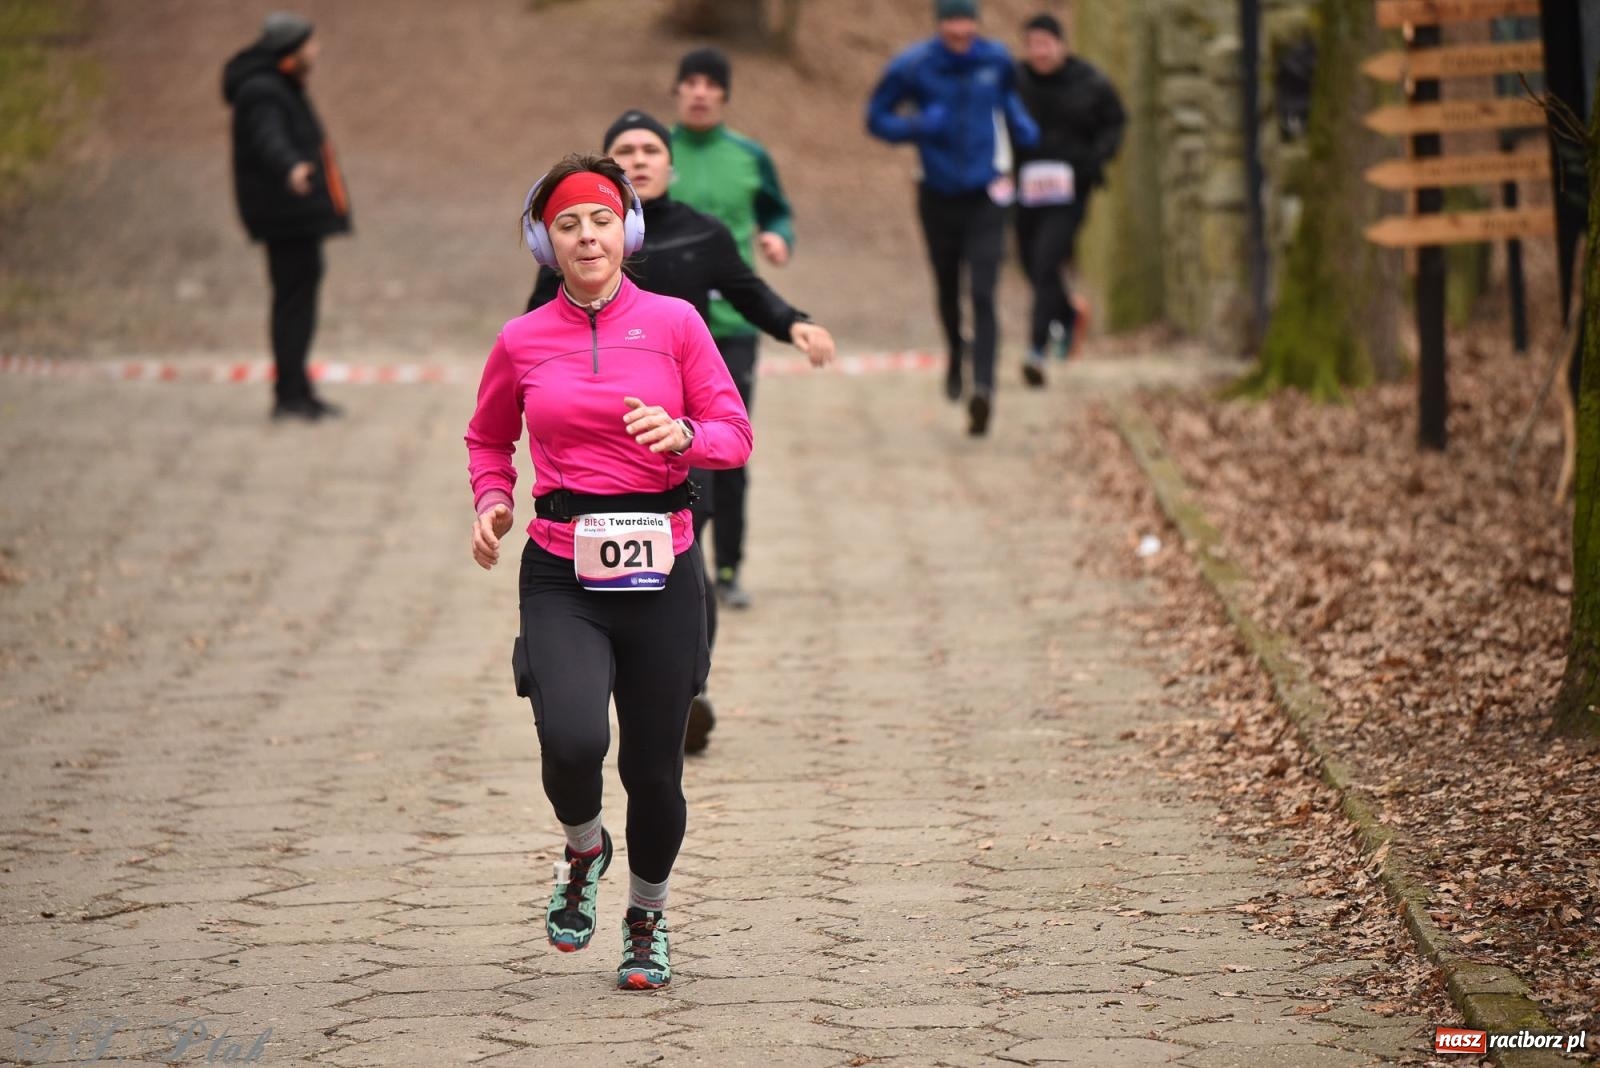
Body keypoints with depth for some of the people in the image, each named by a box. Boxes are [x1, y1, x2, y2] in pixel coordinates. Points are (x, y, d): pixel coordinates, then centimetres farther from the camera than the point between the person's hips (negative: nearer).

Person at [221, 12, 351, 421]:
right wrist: (290, 169, -59)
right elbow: (269, 140, -38)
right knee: (294, 298, -12)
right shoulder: (261, 93, -17)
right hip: (287, 215, -11)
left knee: (299, 294, 13)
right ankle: (289, 395, -13)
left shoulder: (279, 87, 17)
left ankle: (296, 390, 19)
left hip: (299, 214, 11)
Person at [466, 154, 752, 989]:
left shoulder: (674, 322, 1)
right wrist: (491, 499, 1)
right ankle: (583, 851, 11)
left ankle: (647, 919, 33)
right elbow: (488, 439, 20)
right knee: (572, 740, -24)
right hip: (562, 575, 0)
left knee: (653, 766, 6)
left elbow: (735, 434, 3)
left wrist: (683, 436, -18)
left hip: (660, 573, 0)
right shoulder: (522, 341, 4)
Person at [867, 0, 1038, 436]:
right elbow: (877, 118, -2)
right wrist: (920, 125, -21)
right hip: (938, 198, 1)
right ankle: (956, 358, 45)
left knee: (983, 295, -14)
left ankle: (983, 385, -24)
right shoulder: (912, 67, -10)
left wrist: (1022, 127, 0)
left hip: (985, 197, -1)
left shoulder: (996, 60, -2)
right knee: (948, 290, 17)